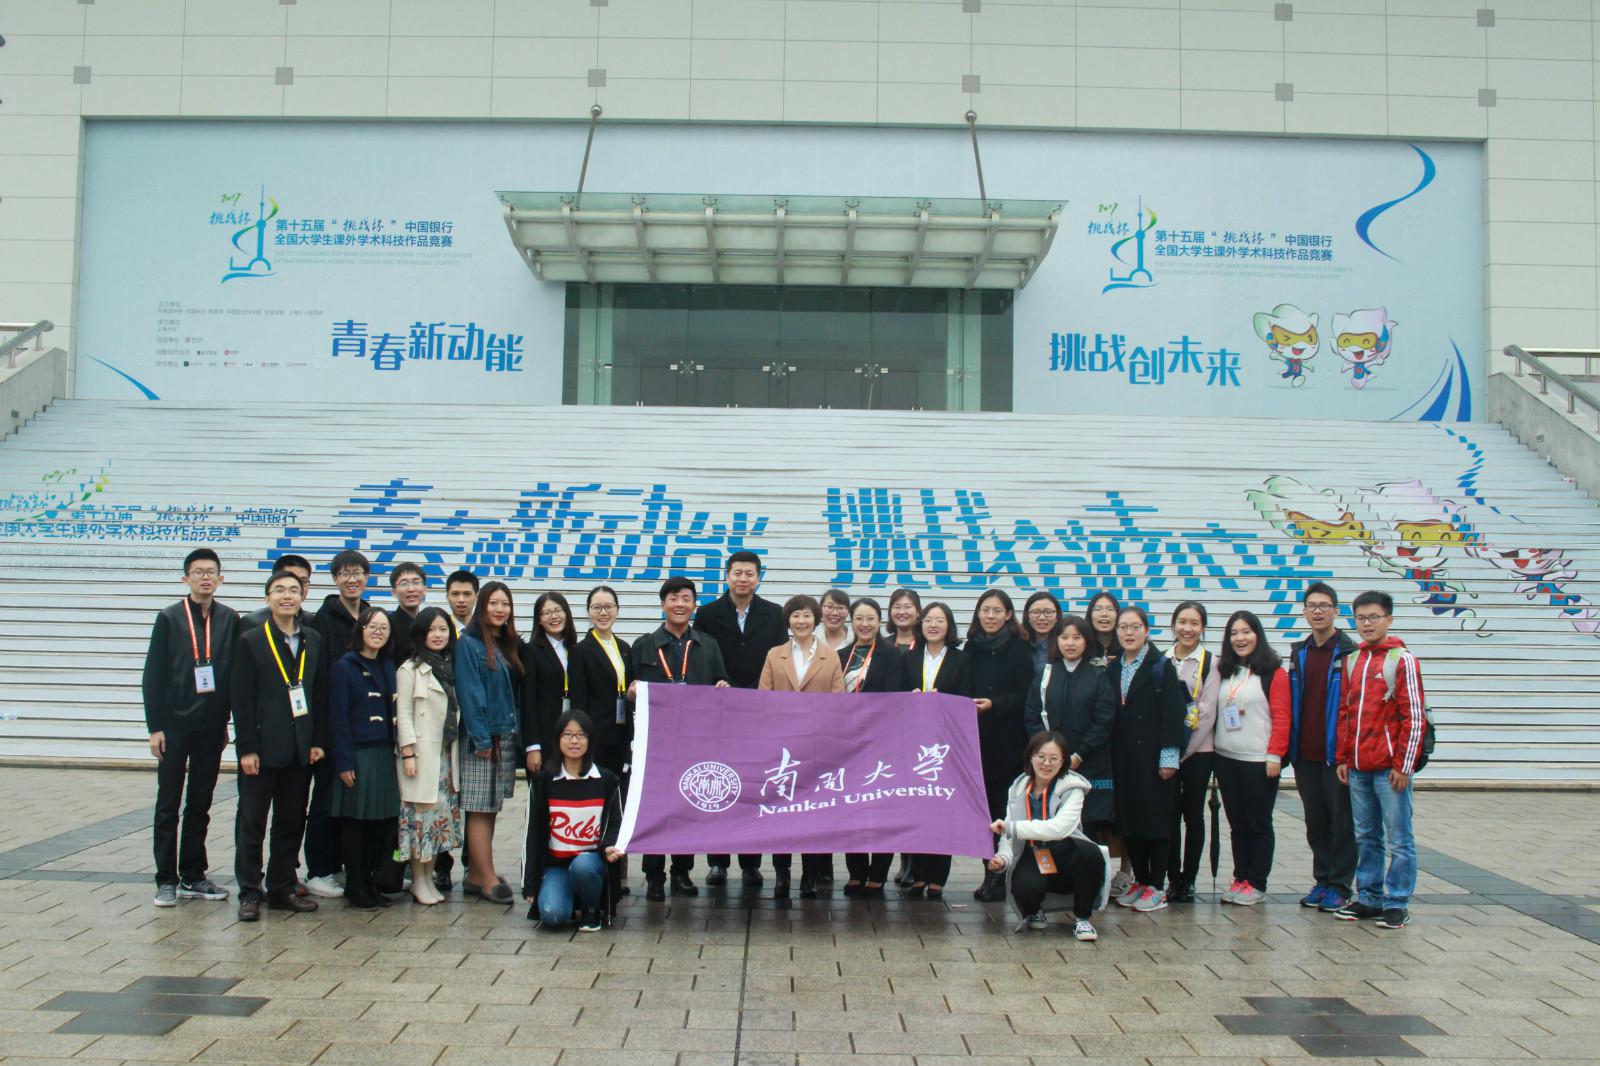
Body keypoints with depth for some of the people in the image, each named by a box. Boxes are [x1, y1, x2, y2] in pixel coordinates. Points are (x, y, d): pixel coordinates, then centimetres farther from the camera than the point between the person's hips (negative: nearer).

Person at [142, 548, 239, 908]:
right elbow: (153, 675, -4)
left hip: (212, 727, 2)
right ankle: (166, 880, 10)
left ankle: (193, 877, 18)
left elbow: (236, 672, 7)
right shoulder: (169, 618, -3)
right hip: (174, 725, -2)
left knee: (200, 805, 10)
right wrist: (155, 726, -8)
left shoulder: (230, 619, 4)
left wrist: (227, 720, 5)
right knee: (168, 805, 3)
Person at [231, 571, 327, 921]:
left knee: (291, 822, 10)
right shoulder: (251, 642, -3)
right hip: (262, 746, -4)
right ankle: (250, 893, 11)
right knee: (251, 821, 3)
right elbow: (242, 699, -7)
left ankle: (282, 889, 20)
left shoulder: (313, 641, 9)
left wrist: (318, 741, 3)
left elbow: (320, 693, 9)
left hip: (300, 748, 4)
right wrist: (246, 747, -12)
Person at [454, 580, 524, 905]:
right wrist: (481, 739, -16)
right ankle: (488, 880, -2)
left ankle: (476, 876, 16)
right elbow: (469, 693, -12)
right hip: (481, 739, -7)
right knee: (480, 809, -4)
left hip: (506, 738, 7)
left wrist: (515, 735, 8)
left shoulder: (509, 646, 14)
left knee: (490, 809, 10)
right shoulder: (469, 644, -7)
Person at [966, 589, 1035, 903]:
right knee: (984, 807, 6)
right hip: (977, 738, 4)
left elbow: (1025, 695, -6)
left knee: (1004, 808, -5)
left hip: (1008, 740, -4)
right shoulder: (972, 648, 11)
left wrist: (993, 705, -17)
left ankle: (999, 878, 0)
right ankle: (990, 875, 12)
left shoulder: (1018, 648, -2)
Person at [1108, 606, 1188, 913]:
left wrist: (1169, 756, -14)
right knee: (1127, 818, 6)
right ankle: (1140, 881, 18)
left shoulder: (1161, 667, -3)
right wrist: (1110, 757, 4)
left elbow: (1172, 713, -8)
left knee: (1156, 817, -1)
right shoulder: (1112, 669, 11)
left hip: (1152, 755, -5)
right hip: (1123, 758, 5)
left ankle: (1156, 887, 6)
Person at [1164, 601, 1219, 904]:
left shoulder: (1210, 662, -2)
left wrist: (1185, 750, -10)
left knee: (1193, 814, 4)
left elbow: (1207, 711, -7)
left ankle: (1189, 879, 13)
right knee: (1170, 814, 3)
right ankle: (1173, 878, 12)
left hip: (1197, 751, -2)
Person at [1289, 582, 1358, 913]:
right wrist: (1288, 748, 9)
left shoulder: (1350, 653, -6)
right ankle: (1322, 881, 21)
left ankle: (1339, 886, 9)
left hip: (1337, 752, -5)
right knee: (1315, 820, 12)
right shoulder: (1298, 653, 12)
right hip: (1305, 753, 6)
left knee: (1341, 820, 2)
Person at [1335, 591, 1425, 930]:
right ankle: (1368, 898, 21)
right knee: (1366, 838, 13)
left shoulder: (1402, 659, -5)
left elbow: (1413, 717, -9)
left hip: (1390, 768, -6)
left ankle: (1397, 903, 7)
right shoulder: (1353, 660, 13)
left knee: (1398, 839, 0)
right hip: (1358, 769, 6)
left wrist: (1403, 765, -12)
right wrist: (1343, 758, 11)